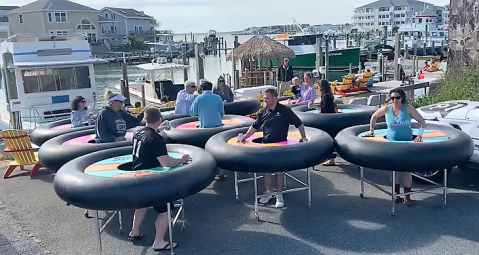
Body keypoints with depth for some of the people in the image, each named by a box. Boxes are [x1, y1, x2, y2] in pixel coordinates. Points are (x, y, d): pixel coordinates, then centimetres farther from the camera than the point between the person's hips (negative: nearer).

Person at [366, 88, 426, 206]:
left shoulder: (408, 108, -10)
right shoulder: (386, 109, -5)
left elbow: (422, 122, -7)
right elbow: (374, 116, 14)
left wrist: (420, 135, -18)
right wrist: (371, 130, 13)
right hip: (391, 143, 2)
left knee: (406, 169, -5)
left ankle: (407, 196, 7)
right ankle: (396, 194, 21)